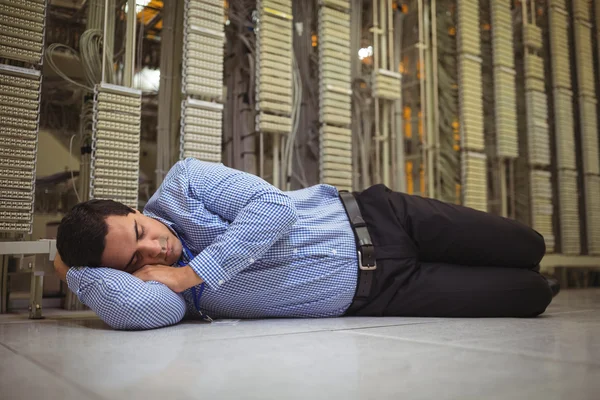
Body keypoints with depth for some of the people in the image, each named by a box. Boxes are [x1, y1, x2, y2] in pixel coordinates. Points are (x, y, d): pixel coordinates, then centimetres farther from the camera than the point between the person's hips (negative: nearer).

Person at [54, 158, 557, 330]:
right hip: (374, 292, 0)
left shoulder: (182, 183, -12)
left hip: (373, 217, 1)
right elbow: (139, 310, -33)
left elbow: (272, 205, -24)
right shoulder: (154, 286, -9)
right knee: (533, 295, 2)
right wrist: (75, 272, -17)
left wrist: (190, 273, -22)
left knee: (529, 246, 8)